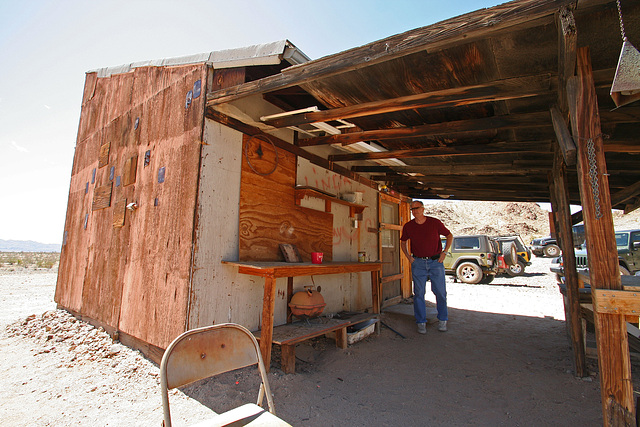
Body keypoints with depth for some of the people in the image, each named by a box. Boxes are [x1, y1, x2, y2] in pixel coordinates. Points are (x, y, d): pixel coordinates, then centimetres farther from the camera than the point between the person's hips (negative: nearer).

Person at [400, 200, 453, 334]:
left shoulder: (435, 222, -4)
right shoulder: (408, 226, 0)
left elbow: (449, 236, 9)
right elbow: (403, 242, 17)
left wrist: (444, 252, 0)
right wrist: (408, 256, 5)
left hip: (436, 261, -1)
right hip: (418, 263, 1)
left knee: (440, 292, 4)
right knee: (418, 293, 3)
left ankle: (442, 320, 25)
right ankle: (421, 322, 16)